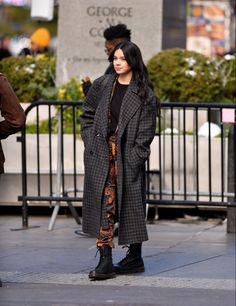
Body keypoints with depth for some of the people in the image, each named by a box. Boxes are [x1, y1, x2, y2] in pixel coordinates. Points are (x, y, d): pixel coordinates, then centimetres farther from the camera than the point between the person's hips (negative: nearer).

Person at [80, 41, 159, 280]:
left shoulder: (144, 94, -1)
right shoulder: (102, 86, 8)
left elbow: (145, 132, -4)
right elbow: (87, 116, 13)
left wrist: (134, 158, -12)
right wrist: (91, 144, 2)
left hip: (128, 158, -2)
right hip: (100, 157, 2)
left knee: (131, 206, 6)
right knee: (103, 205, -5)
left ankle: (135, 258, 20)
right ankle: (105, 261, -8)